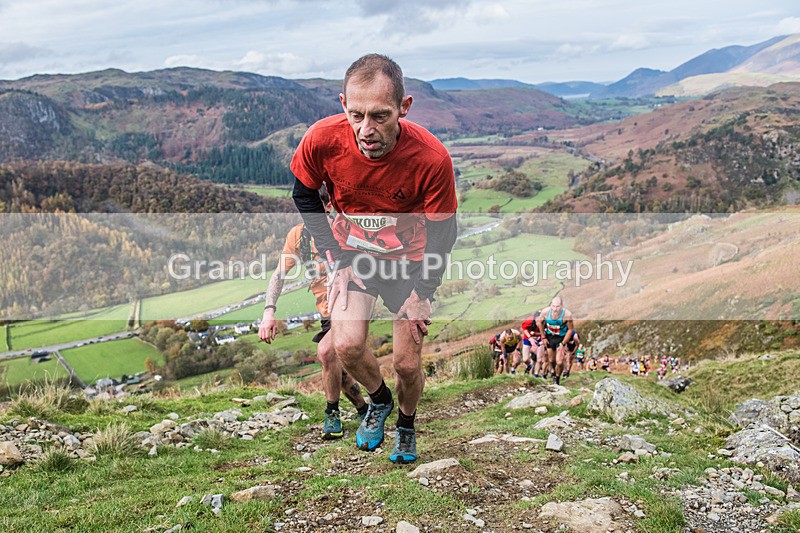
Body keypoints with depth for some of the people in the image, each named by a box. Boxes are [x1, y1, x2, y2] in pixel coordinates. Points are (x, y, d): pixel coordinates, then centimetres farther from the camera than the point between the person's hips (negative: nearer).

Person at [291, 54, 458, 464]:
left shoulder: (432, 159, -31)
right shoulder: (323, 139, -27)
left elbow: (442, 232, -14)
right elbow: (304, 197, -5)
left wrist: (421, 294, -15)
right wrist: (337, 261, -7)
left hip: (410, 258, -1)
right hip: (353, 252, 2)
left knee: (407, 364, 1)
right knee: (347, 345, -15)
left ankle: (406, 422, 35)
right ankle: (378, 399, 20)